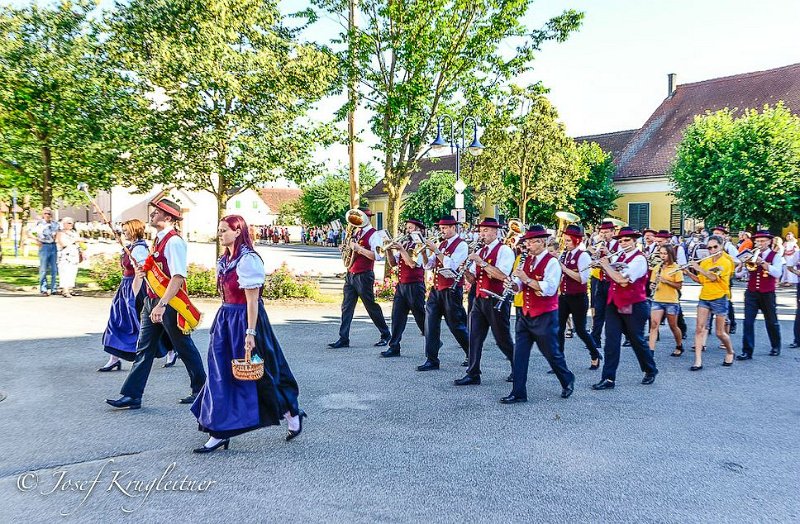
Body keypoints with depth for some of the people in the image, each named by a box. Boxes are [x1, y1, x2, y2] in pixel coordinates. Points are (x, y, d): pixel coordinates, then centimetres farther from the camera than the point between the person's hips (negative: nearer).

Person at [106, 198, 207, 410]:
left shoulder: (174, 242, -18)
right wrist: (144, 271, 5)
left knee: (185, 348, 6)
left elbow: (178, 277, -27)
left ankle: (200, 390, 23)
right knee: (144, 349, 9)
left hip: (170, 303, -9)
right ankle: (132, 396, 14)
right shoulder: (159, 239, 12)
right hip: (152, 301, 9)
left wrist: (162, 305, -32)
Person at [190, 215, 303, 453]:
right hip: (225, 319, 9)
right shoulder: (224, 260, 11)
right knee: (221, 375, 8)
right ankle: (219, 432, 16)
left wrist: (250, 332, -21)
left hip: (244, 319, -9)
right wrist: (222, 320, 17)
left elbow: (252, 300, -19)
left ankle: (292, 414, 22)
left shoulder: (248, 260, -16)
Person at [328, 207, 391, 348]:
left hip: (364, 276, -8)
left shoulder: (373, 235, -9)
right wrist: (349, 247, 7)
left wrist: (359, 248, -21)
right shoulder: (357, 233, 15)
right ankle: (344, 339, 5)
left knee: (371, 306, 1)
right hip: (351, 274, 8)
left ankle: (385, 335, 17)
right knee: (347, 307, 3)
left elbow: (377, 256, -21)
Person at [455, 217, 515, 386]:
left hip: (497, 300, -6)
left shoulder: (504, 250, -8)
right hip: (479, 300, 7)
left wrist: (481, 262, -23)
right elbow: (474, 279, 14)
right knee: (475, 337, 1)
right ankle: (473, 374, 6)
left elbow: (503, 275, -23)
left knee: (502, 339, 5)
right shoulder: (480, 251, 14)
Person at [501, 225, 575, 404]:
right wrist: (514, 284, -11)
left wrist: (527, 279, -25)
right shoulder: (527, 260, 9)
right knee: (519, 353, 1)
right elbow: (520, 285, 10)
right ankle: (518, 393, 6)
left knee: (551, 352, 8)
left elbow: (549, 289, -24)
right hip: (526, 315, 6)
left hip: (545, 316, -6)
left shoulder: (552, 262, -12)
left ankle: (568, 381, 33)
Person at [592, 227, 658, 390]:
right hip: (615, 304, 6)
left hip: (633, 306, -6)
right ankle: (609, 379, 0)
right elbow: (612, 277, 14)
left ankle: (650, 371, 34)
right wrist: (604, 264, -1)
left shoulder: (639, 259, -13)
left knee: (637, 340, 10)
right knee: (611, 342, -1)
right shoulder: (620, 257, 10)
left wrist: (606, 266, -14)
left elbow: (623, 280, -24)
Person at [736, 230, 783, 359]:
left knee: (771, 322, 12)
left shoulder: (775, 256, -1)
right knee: (748, 322, -7)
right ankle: (747, 351, -6)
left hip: (767, 295, -2)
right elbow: (739, 273, 4)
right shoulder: (751, 255, 7)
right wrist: (744, 264, -14)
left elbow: (777, 273, -18)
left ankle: (776, 347, 33)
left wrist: (762, 262, -24)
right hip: (751, 294, 2)